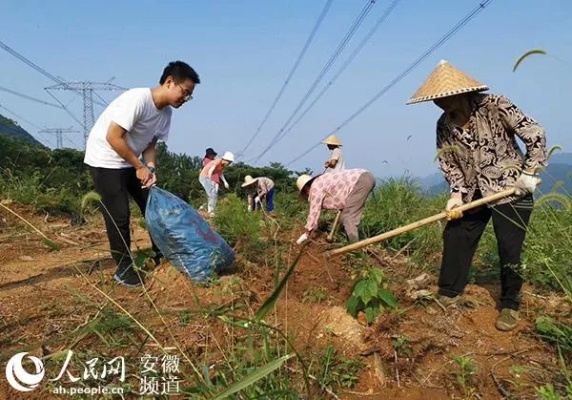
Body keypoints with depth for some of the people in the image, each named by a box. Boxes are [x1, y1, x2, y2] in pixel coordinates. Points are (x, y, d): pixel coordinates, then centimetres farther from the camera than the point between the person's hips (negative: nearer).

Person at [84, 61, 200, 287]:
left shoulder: (165, 112, 0)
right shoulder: (138, 99, -27)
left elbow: (150, 145, 6)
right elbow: (113, 137, -27)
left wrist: (150, 168, -13)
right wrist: (140, 167, -20)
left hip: (131, 162, 8)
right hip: (105, 161, -8)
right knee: (119, 216, -7)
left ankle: (161, 258, 20)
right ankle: (123, 269, 9)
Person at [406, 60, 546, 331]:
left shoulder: (494, 107, -17)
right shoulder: (444, 125, -2)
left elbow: (535, 135, -12)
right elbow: (448, 163, 3)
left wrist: (529, 174, -14)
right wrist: (457, 194, -10)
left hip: (511, 189, -5)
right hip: (473, 193, 5)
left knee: (509, 249, -2)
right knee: (455, 238, 4)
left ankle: (510, 305, 18)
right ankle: (449, 293, 21)